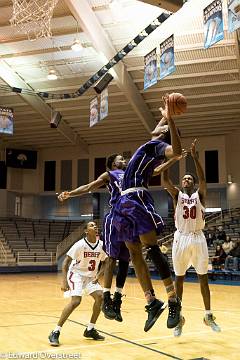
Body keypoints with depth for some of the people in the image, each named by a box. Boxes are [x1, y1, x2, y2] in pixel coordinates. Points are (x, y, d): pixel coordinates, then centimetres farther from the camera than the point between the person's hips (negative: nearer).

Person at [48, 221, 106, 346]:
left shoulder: (101, 245, -6)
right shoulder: (80, 244, -20)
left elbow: (105, 263, 9)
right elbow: (66, 262, -16)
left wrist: (98, 275, -7)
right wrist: (64, 281, -24)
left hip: (90, 276, 6)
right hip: (76, 274, -6)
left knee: (100, 296, -10)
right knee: (76, 301, -23)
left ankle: (90, 329, 7)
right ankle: (55, 333, -14)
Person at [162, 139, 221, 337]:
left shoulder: (200, 195, 6)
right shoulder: (177, 195, 7)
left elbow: (203, 179, -13)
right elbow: (165, 181, -9)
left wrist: (195, 157, -21)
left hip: (198, 238, 0)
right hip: (181, 238, 0)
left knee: (203, 278, 7)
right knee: (179, 278, 6)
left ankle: (209, 315, 19)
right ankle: (178, 317, 15)